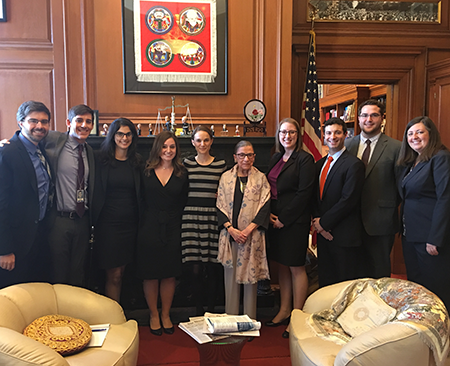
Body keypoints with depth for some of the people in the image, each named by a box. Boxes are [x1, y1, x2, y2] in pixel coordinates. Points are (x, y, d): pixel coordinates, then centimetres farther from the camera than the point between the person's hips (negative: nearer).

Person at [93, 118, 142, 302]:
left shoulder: (137, 161, 8)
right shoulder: (102, 160, -2)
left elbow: (140, 194, 11)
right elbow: (96, 192, -3)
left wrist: (139, 219, 2)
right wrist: (95, 221, -10)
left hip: (130, 223, 3)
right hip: (108, 223, -3)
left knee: (120, 272, 12)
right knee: (114, 275, 0)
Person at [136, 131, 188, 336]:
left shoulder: (181, 174, 4)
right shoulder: (146, 172, 0)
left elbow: (184, 203, 5)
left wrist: (178, 222, -3)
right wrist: (142, 224, -1)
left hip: (173, 230, 1)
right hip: (149, 229, -1)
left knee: (169, 275, 8)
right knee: (150, 275, 6)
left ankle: (166, 315, 26)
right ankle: (153, 315, 25)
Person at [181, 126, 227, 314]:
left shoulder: (221, 164, 7)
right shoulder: (187, 163, 7)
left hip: (213, 217, 0)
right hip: (192, 217, 0)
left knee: (213, 269, 2)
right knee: (195, 269, -1)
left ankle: (211, 311, 19)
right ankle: (199, 312, 15)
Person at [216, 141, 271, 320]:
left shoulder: (261, 178, 4)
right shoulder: (226, 177, 7)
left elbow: (265, 206, -2)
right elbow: (220, 206, 4)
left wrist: (248, 230, -12)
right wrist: (231, 229, -9)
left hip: (252, 236, -1)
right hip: (230, 234, 1)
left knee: (250, 274, 3)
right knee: (230, 275, 5)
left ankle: (250, 319, 16)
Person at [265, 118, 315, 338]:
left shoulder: (304, 159, -8)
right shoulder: (275, 159, 14)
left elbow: (304, 194, -14)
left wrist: (284, 219, -14)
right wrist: (269, 214, 1)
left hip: (295, 221, -7)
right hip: (275, 220, 7)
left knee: (296, 267, 0)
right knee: (282, 266, 14)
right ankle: (284, 311, 26)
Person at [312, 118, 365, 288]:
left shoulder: (354, 164, -11)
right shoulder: (319, 164, 13)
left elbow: (349, 200, -17)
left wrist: (324, 222, -12)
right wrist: (317, 220, -3)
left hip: (344, 235, -7)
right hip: (323, 232, 7)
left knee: (345, 285, 3)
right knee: (324, 280, 15)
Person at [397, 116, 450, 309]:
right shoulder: (410, 163, 14)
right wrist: (403, 229, 10)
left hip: (430, 236, -8)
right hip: (410, 234, 9)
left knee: (434, 288, 3)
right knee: (414, 284, 16)